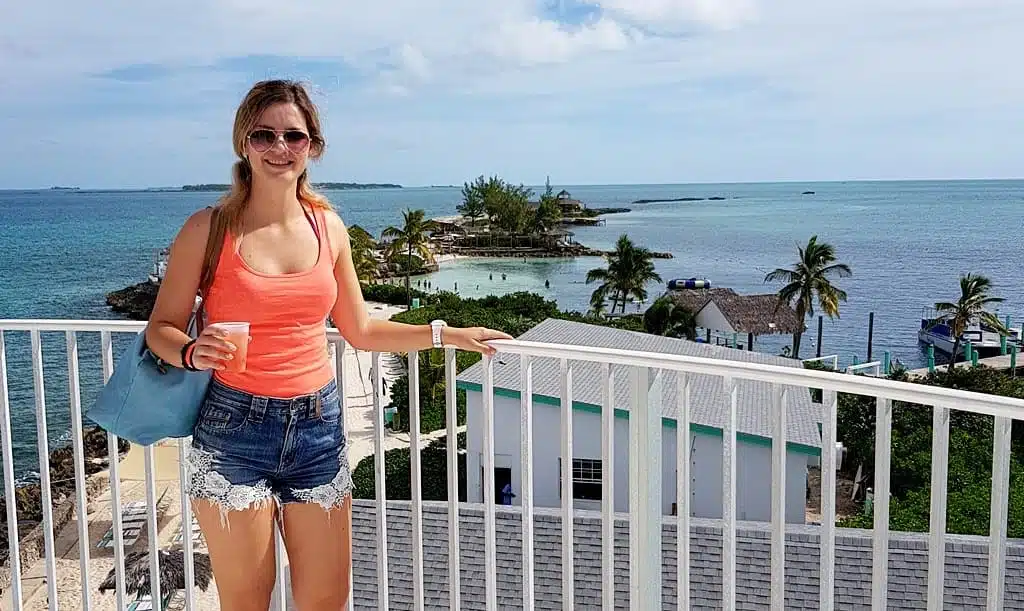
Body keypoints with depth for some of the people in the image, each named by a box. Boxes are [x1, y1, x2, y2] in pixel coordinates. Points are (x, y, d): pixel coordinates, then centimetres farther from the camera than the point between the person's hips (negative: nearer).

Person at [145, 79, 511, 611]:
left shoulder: (328, 226, 5)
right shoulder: (209, 229, -6)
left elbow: (360, 331, 13)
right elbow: (161, 328, 0)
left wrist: (447, 334, 10)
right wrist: (193, 353, -22)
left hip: (319, 426, 3)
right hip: (234, 429, -3)